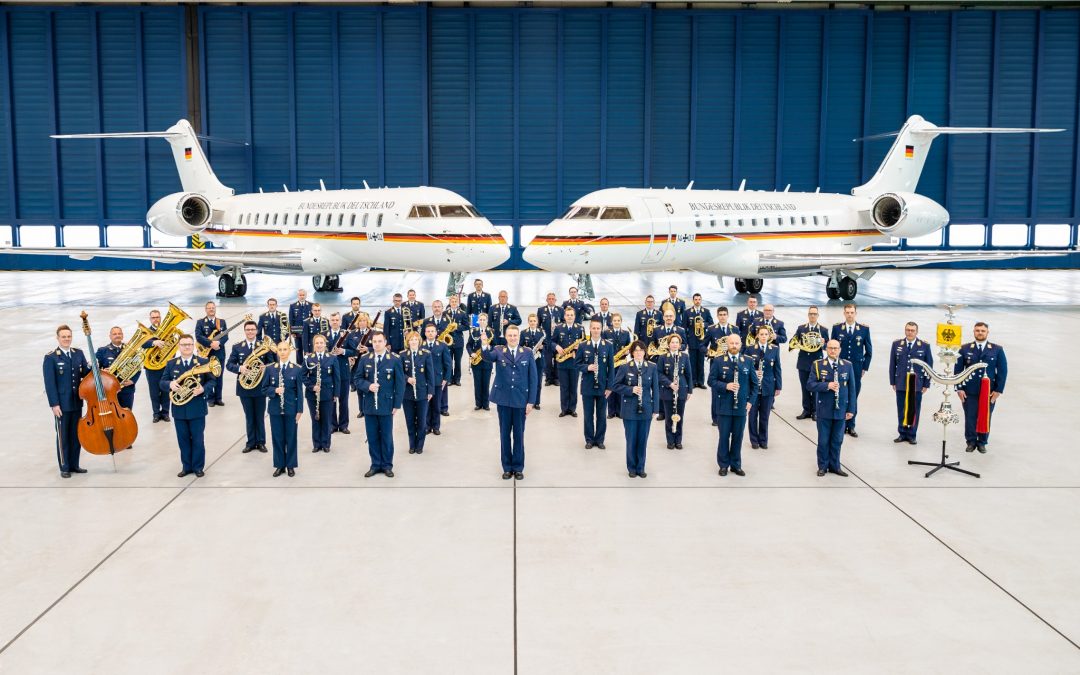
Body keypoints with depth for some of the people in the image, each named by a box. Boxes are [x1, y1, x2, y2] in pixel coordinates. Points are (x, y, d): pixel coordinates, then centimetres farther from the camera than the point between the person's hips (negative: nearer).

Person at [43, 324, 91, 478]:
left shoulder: (78, 353, 5)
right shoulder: (50, 357, -9)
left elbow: (85, 373, 8)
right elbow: (49, 383, -11)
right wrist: (54, 404, -15)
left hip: (77, 402, 5)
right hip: (61, 403, -5)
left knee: (76, 435, 12)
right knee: (63, 436, 5)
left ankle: (74, 465, 23)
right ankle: (64, 467, 15)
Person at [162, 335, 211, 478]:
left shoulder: (204, 362, -2)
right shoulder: (171, 364, 6)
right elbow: (162, 382, 3)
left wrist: (203, 389, -23)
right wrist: (170, 384, -20)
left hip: (197, 408, -3)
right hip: (179, 409, 3)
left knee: (198, 440, 4)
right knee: (183, 440, 10)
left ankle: (198, 467, 15)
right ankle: (186, 466, 22)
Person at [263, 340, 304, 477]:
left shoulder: (297, 369, -3)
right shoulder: (270, 369, 1)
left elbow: (299, 391, -2)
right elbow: (264, 389, 3)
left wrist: (300, 410, -6)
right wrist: (274, 390, -18)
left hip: (291, 409, -1)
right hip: (275, 409, 1)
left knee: (291, 438, 6)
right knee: (277, 438, 7)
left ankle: (290, 465, 17)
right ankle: (279, 465, 18)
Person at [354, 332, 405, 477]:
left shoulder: (395, 360, -4)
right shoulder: (365, 359, 4)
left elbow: (400, 383, -3)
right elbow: (357, 379, 7)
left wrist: (397, 404, -6)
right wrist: (368, 386, -14)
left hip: (386, 405, -2)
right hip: (369, 405, 3)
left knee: (387, 437, 5)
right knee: (372, 437, 8)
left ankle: (387, 465, 17)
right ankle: (375, 464, 19)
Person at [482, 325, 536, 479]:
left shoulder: (527, 352, 1)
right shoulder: (498, 351, 1)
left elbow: (532, 378, 0)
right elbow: (487, 358, -22)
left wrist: (531, 401, -5)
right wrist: (485, 346, -44)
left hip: (521, 399, 0)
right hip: (503, 399, 0)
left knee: (519, 434, 7)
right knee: (505, 434, 8)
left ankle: (518, 467, 18)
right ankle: (507, 467, 18)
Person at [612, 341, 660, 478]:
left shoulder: (652, 368, 0)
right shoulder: (624, 368, -4)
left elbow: (655, 389, 3)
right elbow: (615, 385, -3)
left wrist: (655, 409, 0)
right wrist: (631, 389, -17)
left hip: (646, 410, 1)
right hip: (630, 410, -1)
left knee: (643, 440, 8)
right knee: (631, 440, 5)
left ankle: (641, 467, 21)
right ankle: (631, 468, 20)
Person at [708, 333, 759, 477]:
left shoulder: (748, 361, 4)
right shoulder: (718, 361, -1)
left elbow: (754, 383, 9)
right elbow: (711, 380, -3)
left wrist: (750, 400, 1)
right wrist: (725, 386, -18)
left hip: (741, 406, 2)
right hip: (724, 406, -2)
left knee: (738, 437, 8)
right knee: (724, 436, 4)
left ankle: (736, 465, 20)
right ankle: (723, 465, 16)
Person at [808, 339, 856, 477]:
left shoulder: (848, 365, 1)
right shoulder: (818, 365, -2)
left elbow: (851, 389, 2)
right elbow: (810, 385, -8)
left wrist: (851, 409, -1)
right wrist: (827, 385, -23)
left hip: (841, 410, 1)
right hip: (823, 410, -1)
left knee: (837, 440, 11)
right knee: (823, 440, 7)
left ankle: (835, 466, 24)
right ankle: (822, 466, 21)